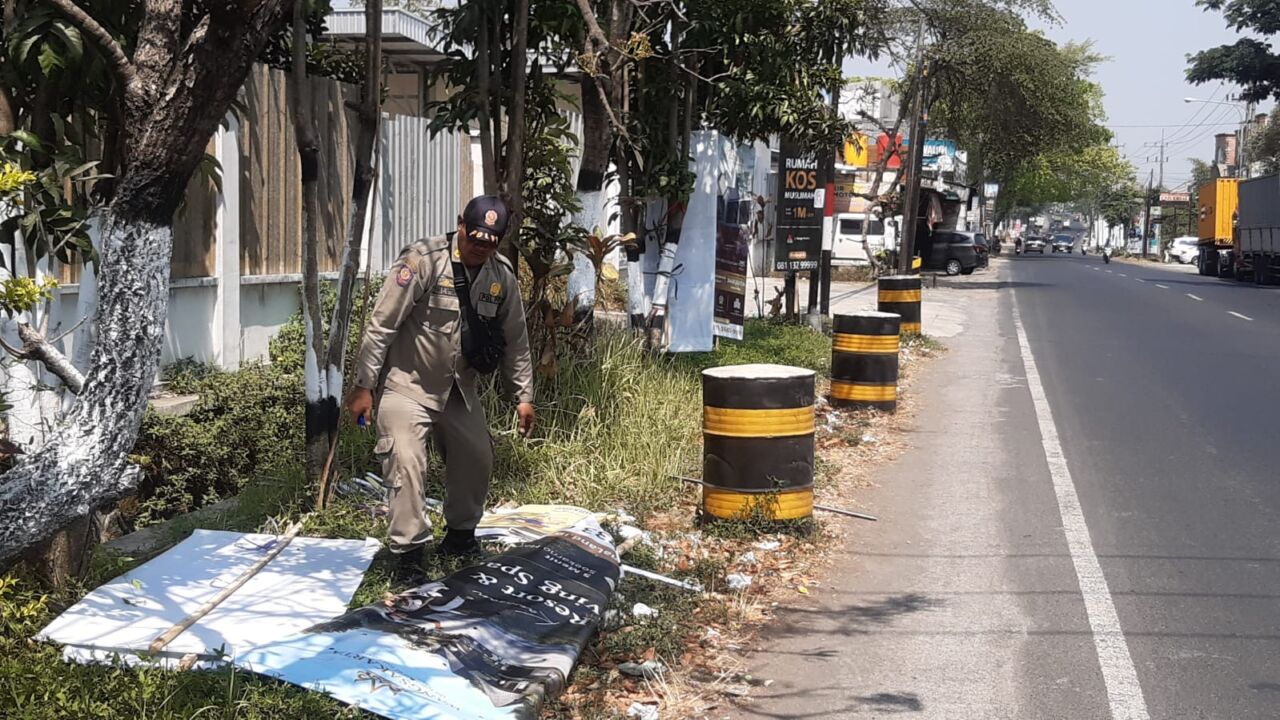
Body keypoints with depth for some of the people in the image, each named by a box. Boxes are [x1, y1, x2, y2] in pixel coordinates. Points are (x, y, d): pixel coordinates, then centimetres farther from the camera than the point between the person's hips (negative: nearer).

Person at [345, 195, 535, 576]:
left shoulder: (502, 276, -2)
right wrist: (364, 386, -17)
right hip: (407, 384, -6)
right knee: (407, 464, -16)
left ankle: (460, 536, 33)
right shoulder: (423, 261, -21)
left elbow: (515, 341, 8)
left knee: (477, 459, 11)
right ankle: (409, 552, -7)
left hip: (458, 388, 6)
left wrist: (522, 396, 7)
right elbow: (381, 326, -18)